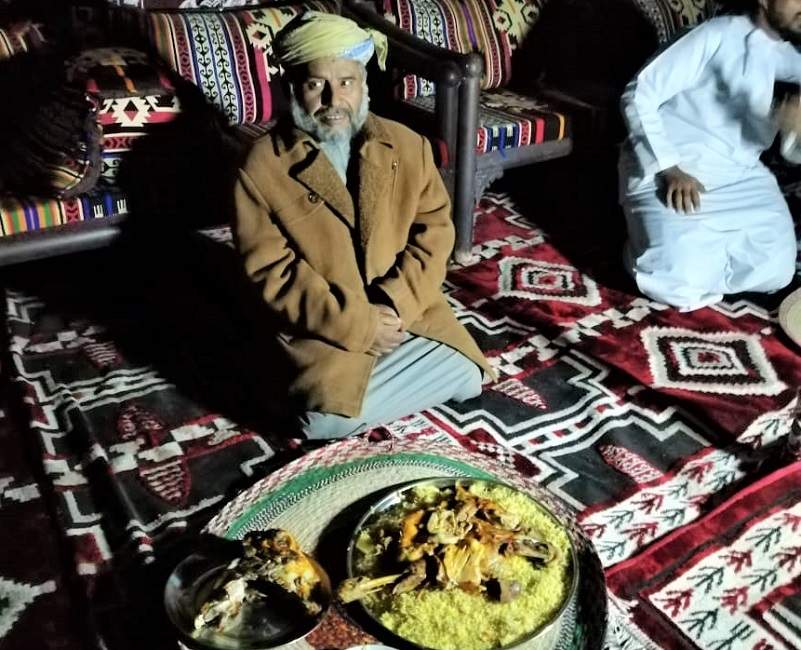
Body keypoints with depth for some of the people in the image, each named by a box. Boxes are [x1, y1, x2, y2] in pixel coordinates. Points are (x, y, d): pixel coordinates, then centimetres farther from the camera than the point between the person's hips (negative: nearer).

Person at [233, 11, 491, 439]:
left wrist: (395, 301, -15)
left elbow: (434, 230, 1)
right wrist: (357, 325, -17)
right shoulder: (262, 166, -8)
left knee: (465, 376, -14)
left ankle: (356, 391, 4)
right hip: (326, 327, -3)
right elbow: (272, 272, -10)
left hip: (407, 310, 4)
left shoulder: (408, 146, 2)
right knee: (328, 420, -24)